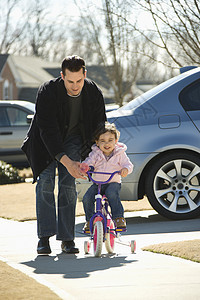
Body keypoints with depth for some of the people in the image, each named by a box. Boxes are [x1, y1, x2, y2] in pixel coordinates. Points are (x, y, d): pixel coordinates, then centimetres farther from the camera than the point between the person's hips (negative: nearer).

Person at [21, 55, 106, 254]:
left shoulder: (93, 93, -19)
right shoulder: (47, 92, -31)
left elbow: (100, 126, -3)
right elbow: (47, 131, -34)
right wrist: (66, 162, -42)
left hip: (73, 138, 2)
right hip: (45, 141, -2)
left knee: (68, 184, -9)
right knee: (45, 181, -15)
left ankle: (67, 238, -5)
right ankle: (44, 237, -12)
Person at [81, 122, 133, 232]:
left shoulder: (120, 154, 0)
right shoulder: (95, 154, 4)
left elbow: (127, 164, -5)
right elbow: (89, 161, -6)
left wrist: (126, 169, -30)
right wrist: (85, 166, -31)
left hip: (113, 182, -3)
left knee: (112, 194, -35)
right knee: (87, 198, -18)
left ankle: (119, 218, -26)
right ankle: (89, 220, 4)